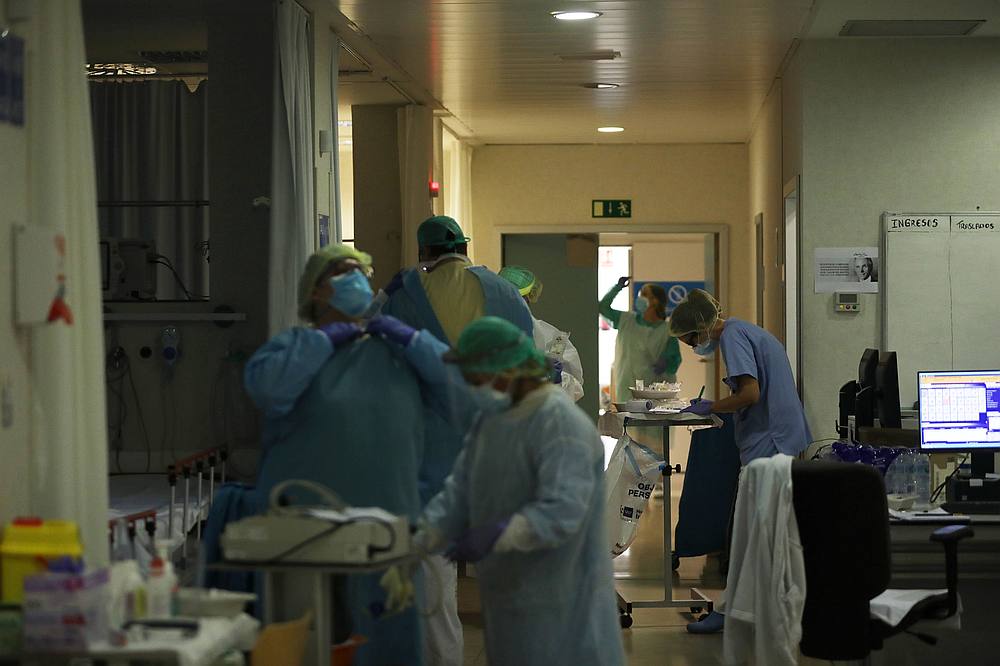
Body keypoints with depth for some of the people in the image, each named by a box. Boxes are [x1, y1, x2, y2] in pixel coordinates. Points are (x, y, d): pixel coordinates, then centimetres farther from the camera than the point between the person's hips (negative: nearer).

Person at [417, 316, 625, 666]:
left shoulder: (562, 424, -21)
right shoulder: (493, 419, 8)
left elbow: (561, 513, -31)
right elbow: (458, 497, 6)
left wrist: (495, 537, -37)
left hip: (562, 603, -9)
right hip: (513, 594, 9)